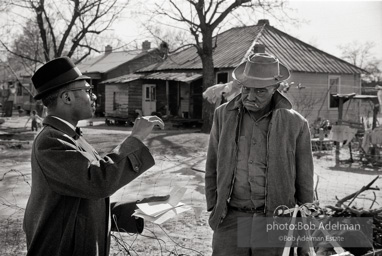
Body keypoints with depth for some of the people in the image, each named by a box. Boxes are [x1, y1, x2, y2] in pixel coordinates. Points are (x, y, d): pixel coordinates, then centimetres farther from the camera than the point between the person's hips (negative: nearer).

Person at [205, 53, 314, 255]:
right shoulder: (224, 115, 1)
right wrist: (213, 208, 5)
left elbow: (304, 182, 3)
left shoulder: (295, 124, -4)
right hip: (231, 217, 2)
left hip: (275, 221, -1)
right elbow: (212, 167, 9)